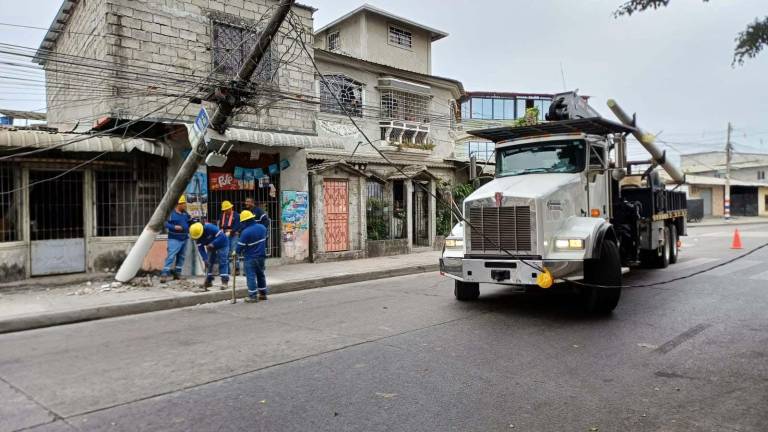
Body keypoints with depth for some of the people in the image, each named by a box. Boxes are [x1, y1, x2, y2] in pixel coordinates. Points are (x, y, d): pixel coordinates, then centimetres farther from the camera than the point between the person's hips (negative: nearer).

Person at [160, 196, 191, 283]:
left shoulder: (185, 213, 10)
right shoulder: (171, 213, -11)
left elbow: (189, 222, 22)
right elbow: (165, 223, -16)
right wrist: (174, 227, -25)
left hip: (184, 239, 7)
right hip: (174, 239, -7)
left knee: (181, 257, 12)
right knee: (171, 256, -14)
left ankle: (177, 273, 22)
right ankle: (164, 274, -13)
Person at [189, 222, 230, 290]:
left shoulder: (210, 228, -35)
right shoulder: (197, 235, -15)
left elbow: (221, 236, -34)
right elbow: (200, 248, -16)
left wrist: (213, 244, -39)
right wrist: (205, 259, -25)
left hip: (222, 244, -7)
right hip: (210, 246, 7)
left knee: (222, 262, -13)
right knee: (209, 262, 4)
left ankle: (224, 281, -15)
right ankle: (209, 281, 14)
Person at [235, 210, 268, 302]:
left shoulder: (246, 232, -20)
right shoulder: (262, 227, 0)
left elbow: (241, 245, -13)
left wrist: (236, 252, 7)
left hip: (250, 258, -6)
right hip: (261, 256, 7)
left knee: (251, 276, 0)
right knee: (261, 274, 18)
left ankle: (253, 296, 1)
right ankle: (263, 294, 25)